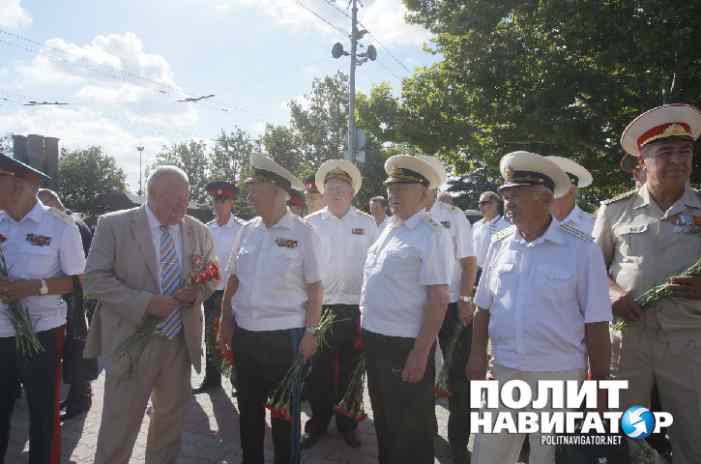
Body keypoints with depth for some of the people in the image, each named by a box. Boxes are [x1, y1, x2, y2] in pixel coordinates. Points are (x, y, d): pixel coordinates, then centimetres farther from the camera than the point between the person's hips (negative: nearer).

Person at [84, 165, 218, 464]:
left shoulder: (199, 231, 4)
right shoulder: (114, 225, -7)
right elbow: (94, 278, -10)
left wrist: (197, 291, -10)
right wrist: (145, 303, -20)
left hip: (181, 342, 4)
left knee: (171, 419, 17)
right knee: (120, 423, 7)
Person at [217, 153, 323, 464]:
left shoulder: (303, 234, -8)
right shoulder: (247, 231, 5)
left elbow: (315, 290, -7)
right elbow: (233, 281, 11)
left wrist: (310, 333, -10)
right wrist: (225, 324, 8)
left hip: (284, 337, -5)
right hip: (244, 334, 5)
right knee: (248, 409, 18)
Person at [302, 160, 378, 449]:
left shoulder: (367, 223, 3)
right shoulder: (311, 223, 2)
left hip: (355, 310, 0)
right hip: (319, 308, 0)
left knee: (350, 371, 12)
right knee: (318, 371, 9)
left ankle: (347, 424, 30)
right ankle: (317, 423, 28)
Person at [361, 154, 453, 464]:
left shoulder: (432, 235, -15)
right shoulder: (390, 229, 9)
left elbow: (438, 299, -19)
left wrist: (421, 352, -21)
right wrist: (366, 326, 16)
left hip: (405, 345, -8)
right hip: (374, 339, 8)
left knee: (410, 430, 9)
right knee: (383, 419, 24)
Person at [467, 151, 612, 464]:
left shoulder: (581, 249, -10)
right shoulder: (499, 245, 3)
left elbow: (597, 323, -7)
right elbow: (484, 308, 11)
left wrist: (600, 384, -5)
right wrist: (478, 354, 2)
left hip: (559, 376, -3)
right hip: (504, 371, 4)